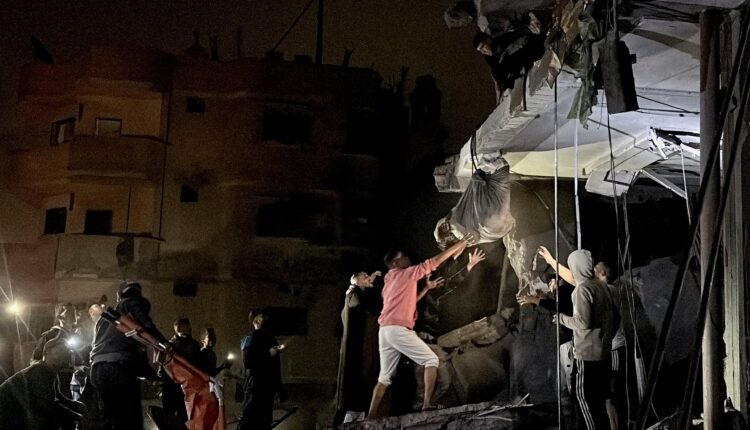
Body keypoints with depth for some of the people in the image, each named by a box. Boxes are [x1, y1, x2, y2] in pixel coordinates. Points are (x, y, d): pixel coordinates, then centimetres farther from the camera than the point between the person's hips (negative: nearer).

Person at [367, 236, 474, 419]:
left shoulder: (389, 282, 25)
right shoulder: (406, 274, 0)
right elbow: (434, 262, -1)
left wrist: (427, 288, 28)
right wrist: (458, 245, 5)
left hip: (385, 331, 9)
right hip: (399, 329, -8)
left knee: (385, 377, 12)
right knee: (431, 360, -2)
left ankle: (371, 416, 7)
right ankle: (427, 403, -15)